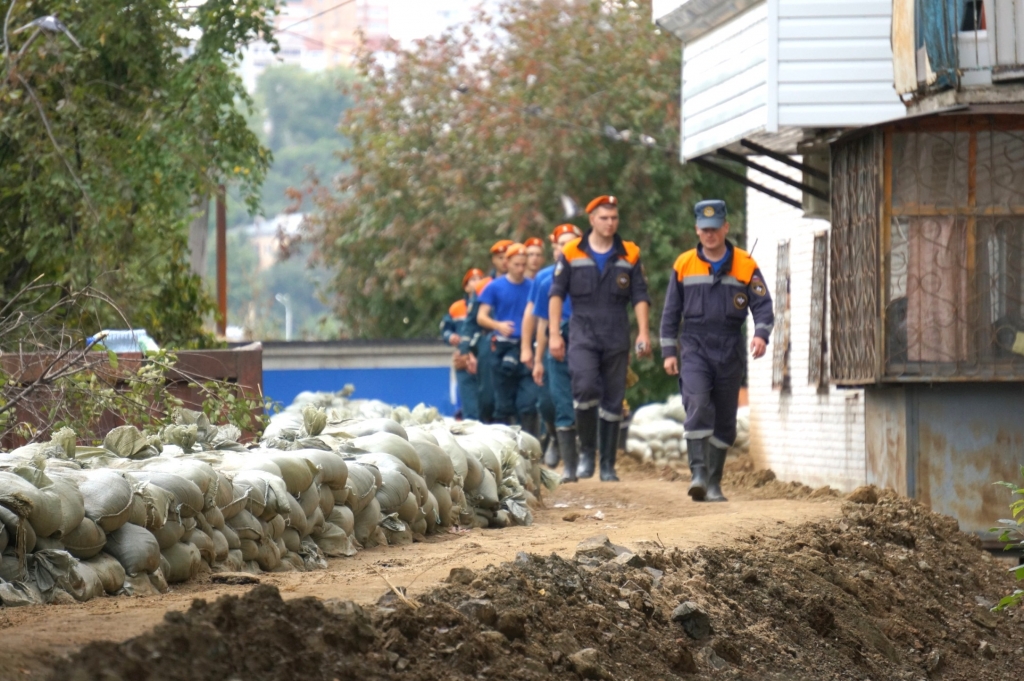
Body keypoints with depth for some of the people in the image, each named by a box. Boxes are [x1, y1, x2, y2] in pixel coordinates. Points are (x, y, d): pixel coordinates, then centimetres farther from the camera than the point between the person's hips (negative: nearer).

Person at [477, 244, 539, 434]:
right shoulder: (495, 287, 4)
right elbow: (481, 317, 2)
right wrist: (498, 325, -18)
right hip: (504, 348, -1)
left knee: (529, 400, -7)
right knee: (504, 403, 4)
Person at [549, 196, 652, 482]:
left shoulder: (629, 255, 9)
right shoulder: (572, 253, 5)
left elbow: (640, 296, 8)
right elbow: (556, 294, 6)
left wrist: (643, 332, -4)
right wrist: (554, 333, -2)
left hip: (616, 337, 2)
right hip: (583, 333, -2)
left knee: (613, 402, 3)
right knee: (585, 388, -22)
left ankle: (608, 465, 10)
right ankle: (586, 452, -4)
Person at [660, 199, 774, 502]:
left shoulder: (745, 265, 2)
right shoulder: (684, 265, 5)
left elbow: (763, 305, -1)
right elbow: (671, 311, 11)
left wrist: (761, 334, -20)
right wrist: (668, 351, 5)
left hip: (730, 350, 1)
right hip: (694, 347, -1)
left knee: (725, 419, 5)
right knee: (698, 406, -20)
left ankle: (714, 482, 14)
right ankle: (698, 473, -24)